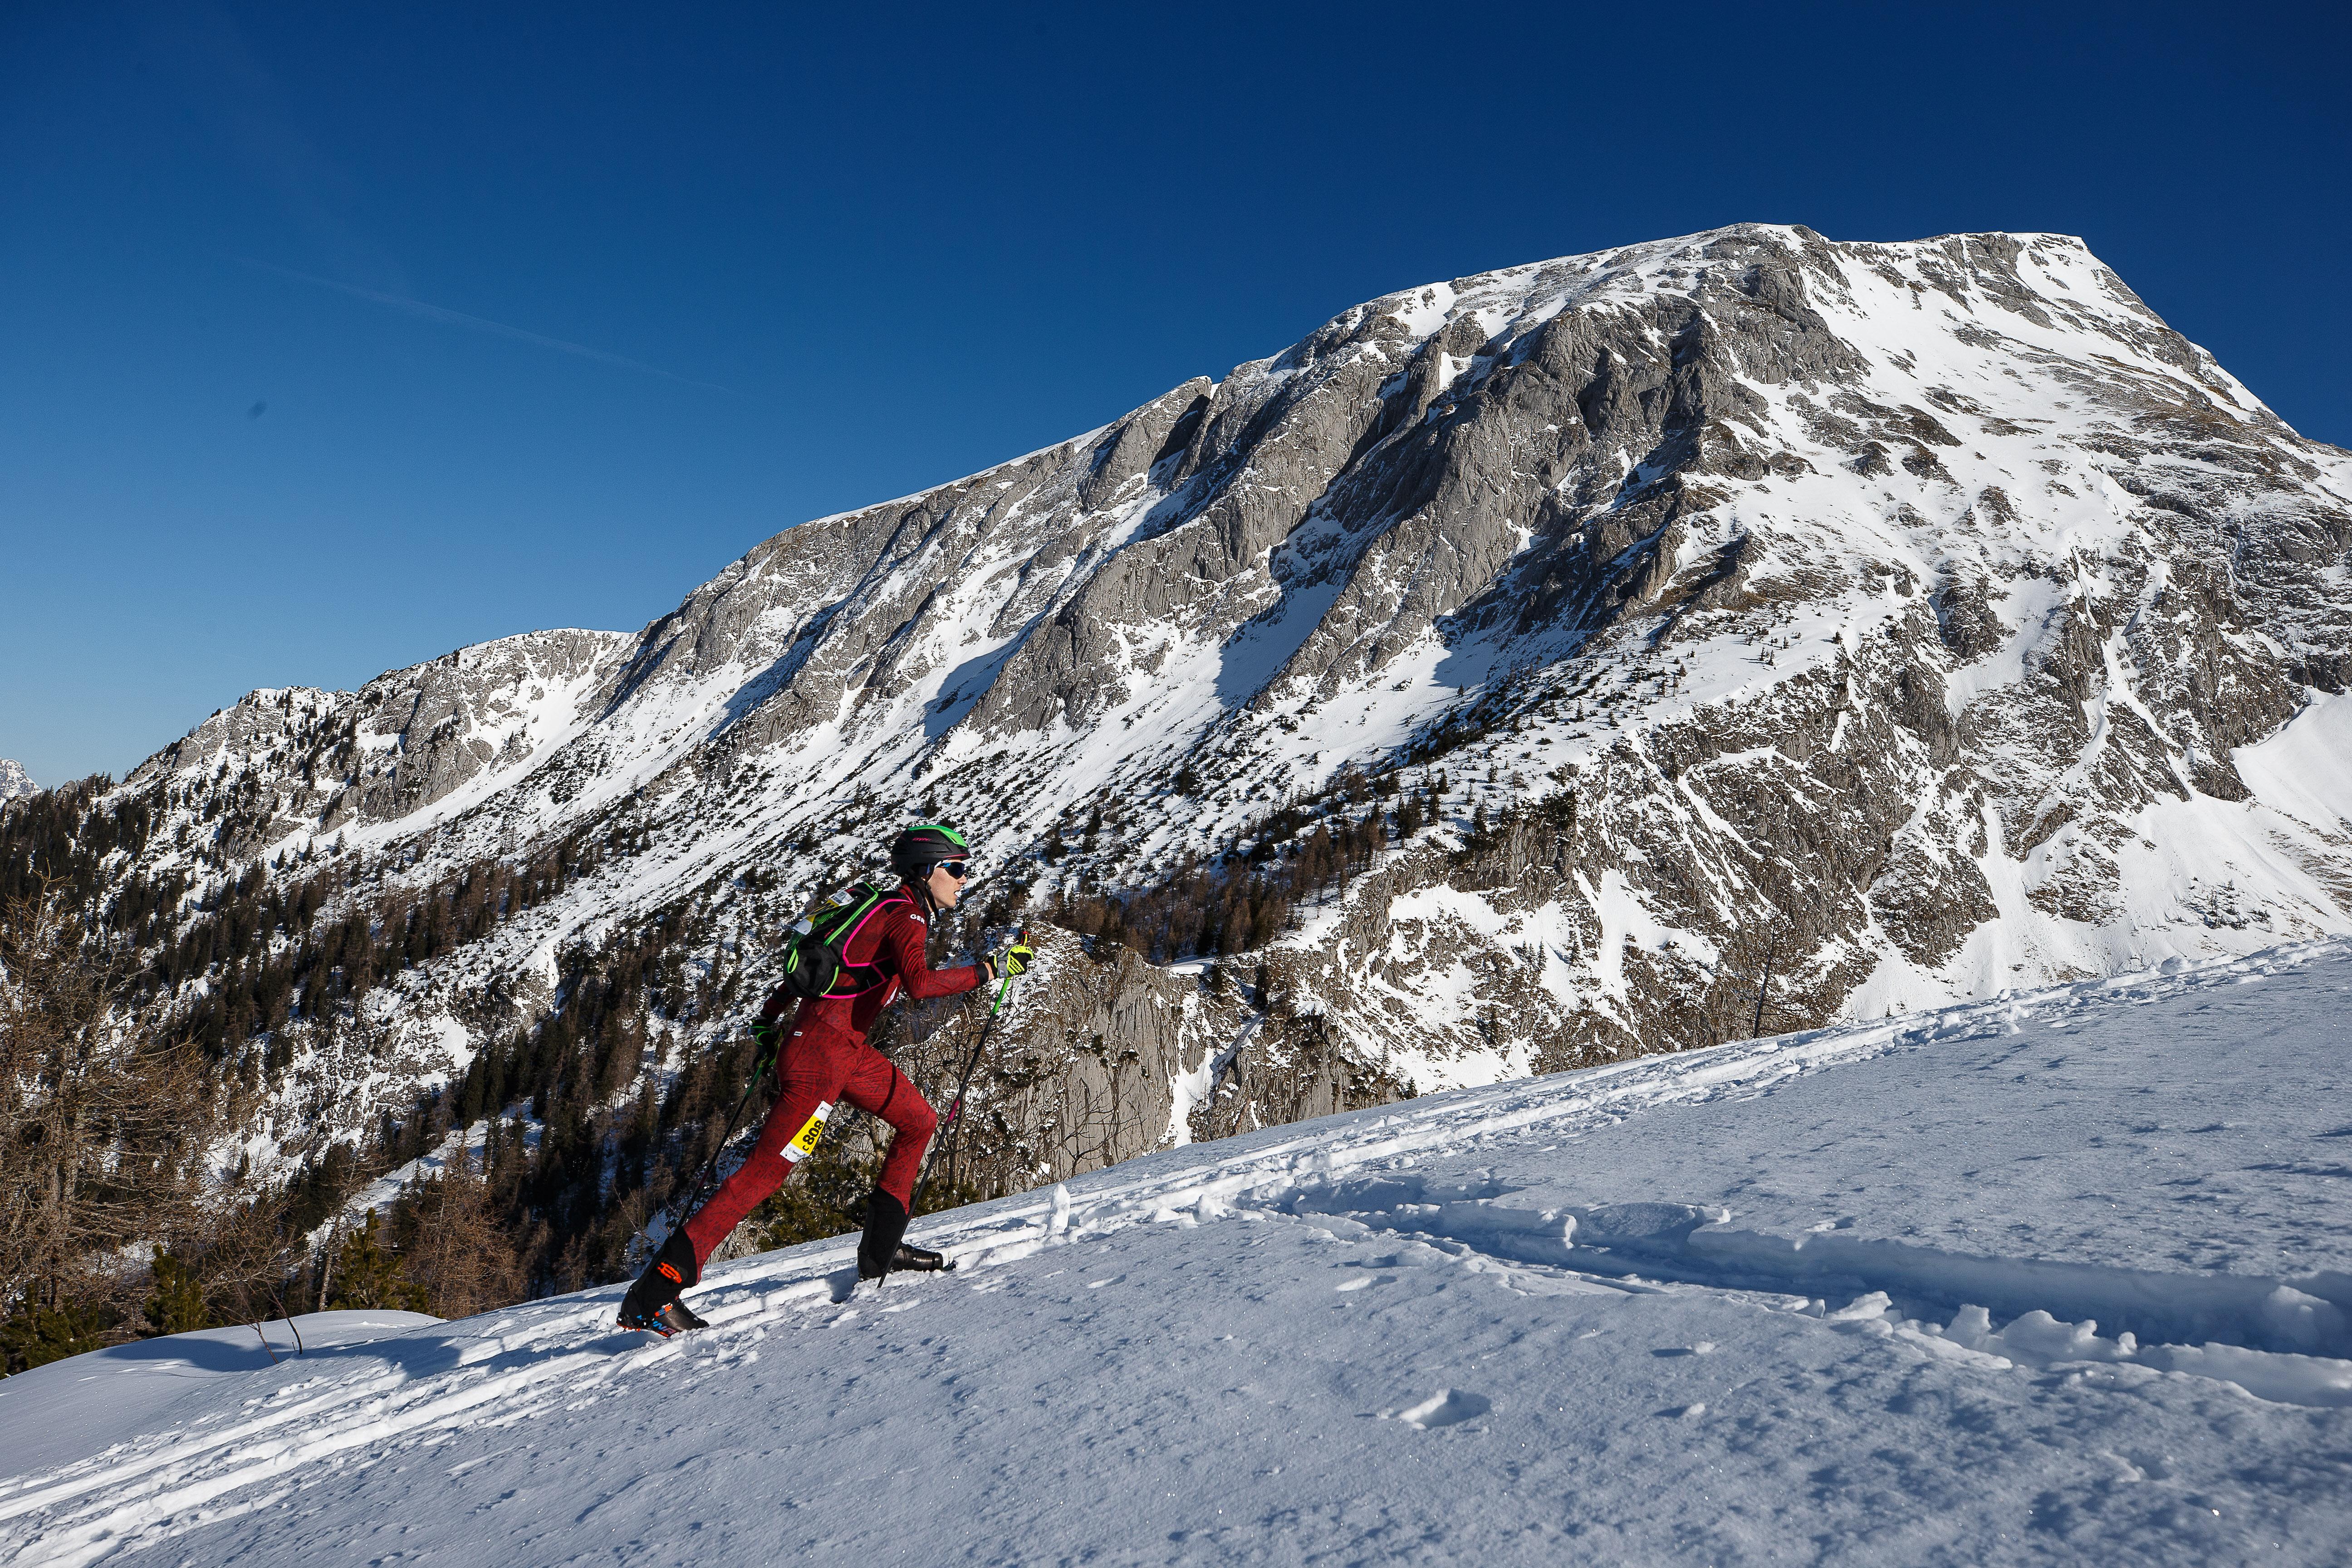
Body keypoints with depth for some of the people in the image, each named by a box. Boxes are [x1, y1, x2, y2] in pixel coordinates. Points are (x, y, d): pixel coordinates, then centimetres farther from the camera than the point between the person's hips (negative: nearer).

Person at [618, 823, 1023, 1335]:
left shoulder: (886, 910, 15)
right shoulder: (907, 916, -13)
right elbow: (919, 982, -32)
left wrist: (773, 1012, 28)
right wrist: (983, 973, -21)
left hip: (849, 1049, 10)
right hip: (821, 1049, -10)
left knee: (919, 1121, 16)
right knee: (766, 1171, -9)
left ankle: (880, 1251, 21)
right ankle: (650, 1296, -6)